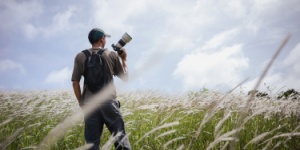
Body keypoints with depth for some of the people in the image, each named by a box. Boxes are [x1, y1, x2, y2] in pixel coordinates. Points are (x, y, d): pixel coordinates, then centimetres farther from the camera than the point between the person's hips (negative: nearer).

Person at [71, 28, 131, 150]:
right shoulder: (112, 55, 6)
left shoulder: (80, 57, 8)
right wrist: (123, 59, 25)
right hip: (109, 102, -1)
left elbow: (75, 82, 4)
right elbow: (125, 77, 14)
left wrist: (81, 103, 13)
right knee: (121, 137, 0)